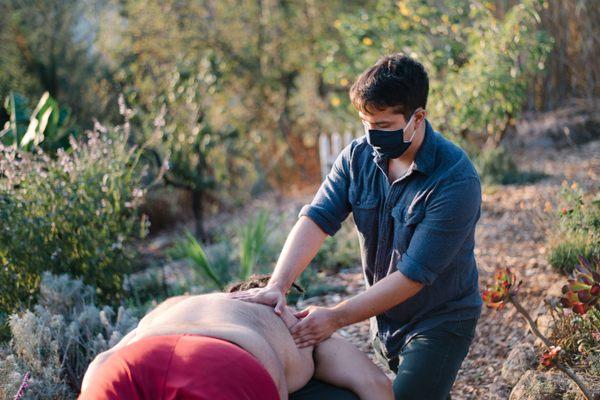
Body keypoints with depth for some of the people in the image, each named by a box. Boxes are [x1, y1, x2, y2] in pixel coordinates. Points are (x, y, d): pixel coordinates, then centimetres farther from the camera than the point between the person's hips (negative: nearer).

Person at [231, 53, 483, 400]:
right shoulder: (359, 156, -8)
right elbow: (316, 219, -18)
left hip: (441, 322, -6)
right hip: (385, 317, 6)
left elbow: (413, 275, -29)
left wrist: (336, 317, -29)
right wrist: (277, 286, -33)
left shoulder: (456, 180, -27)